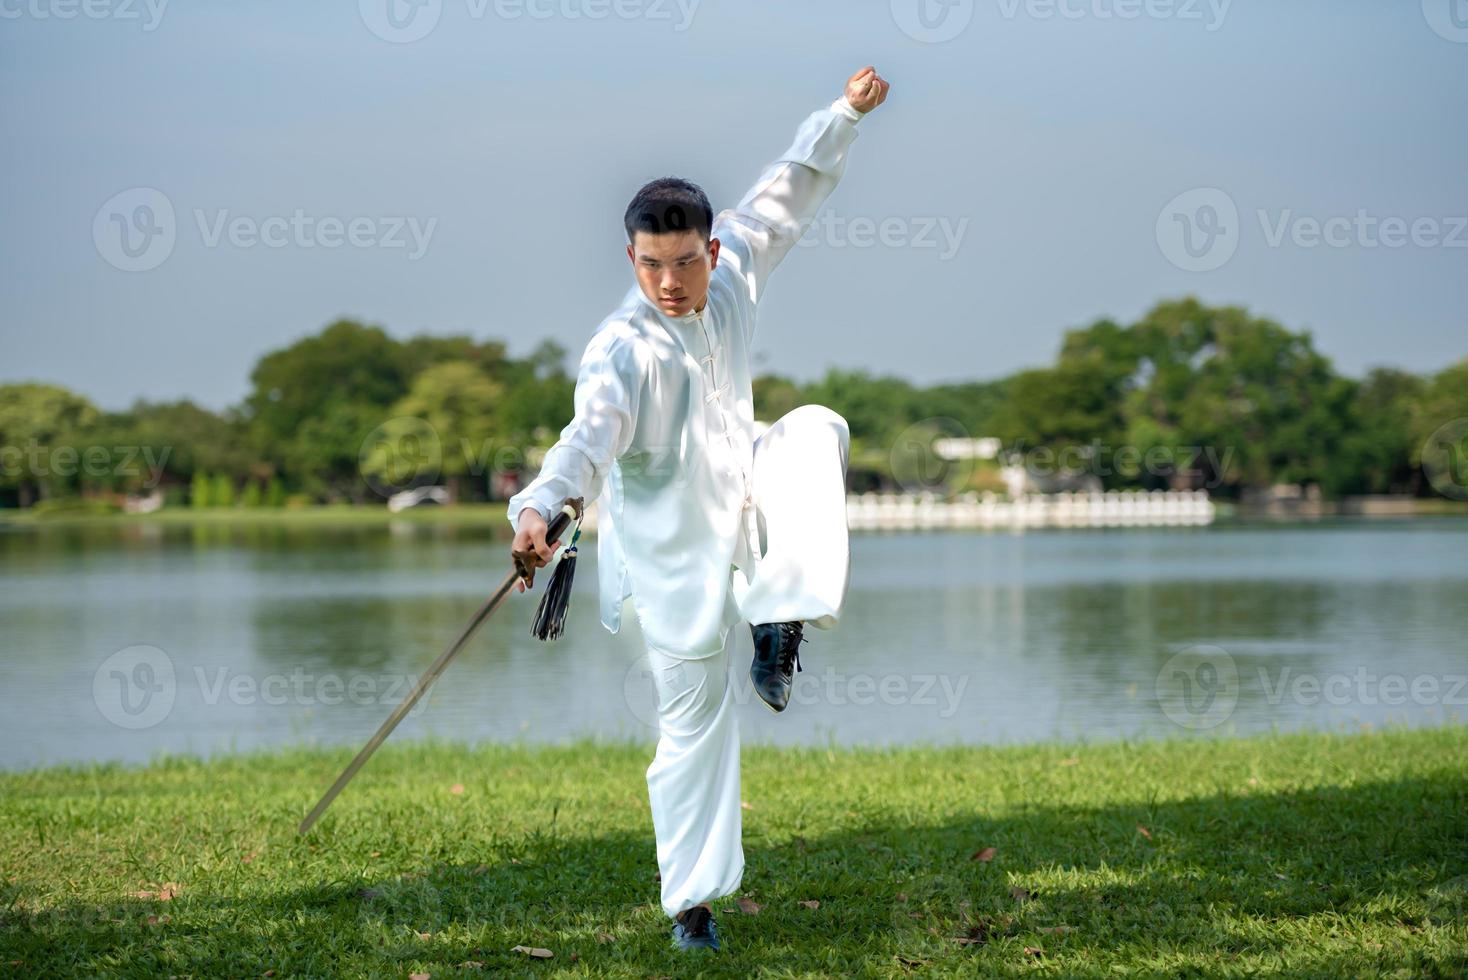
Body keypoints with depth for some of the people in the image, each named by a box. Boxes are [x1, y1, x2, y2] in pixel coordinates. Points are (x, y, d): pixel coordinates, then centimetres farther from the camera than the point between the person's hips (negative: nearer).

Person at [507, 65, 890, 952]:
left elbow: (785, 197, 7)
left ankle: (778, 622, -13)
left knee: (817, 430, -19)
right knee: (695, 723, -2)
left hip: (743, 504, 6)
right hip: (675, 551, -6)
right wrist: (538, 509, -61)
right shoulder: (625, 348, -27)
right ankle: (691, 901, 12)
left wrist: (844, 115, 7)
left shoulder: (733, 277, -8)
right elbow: (590, 431, -43)